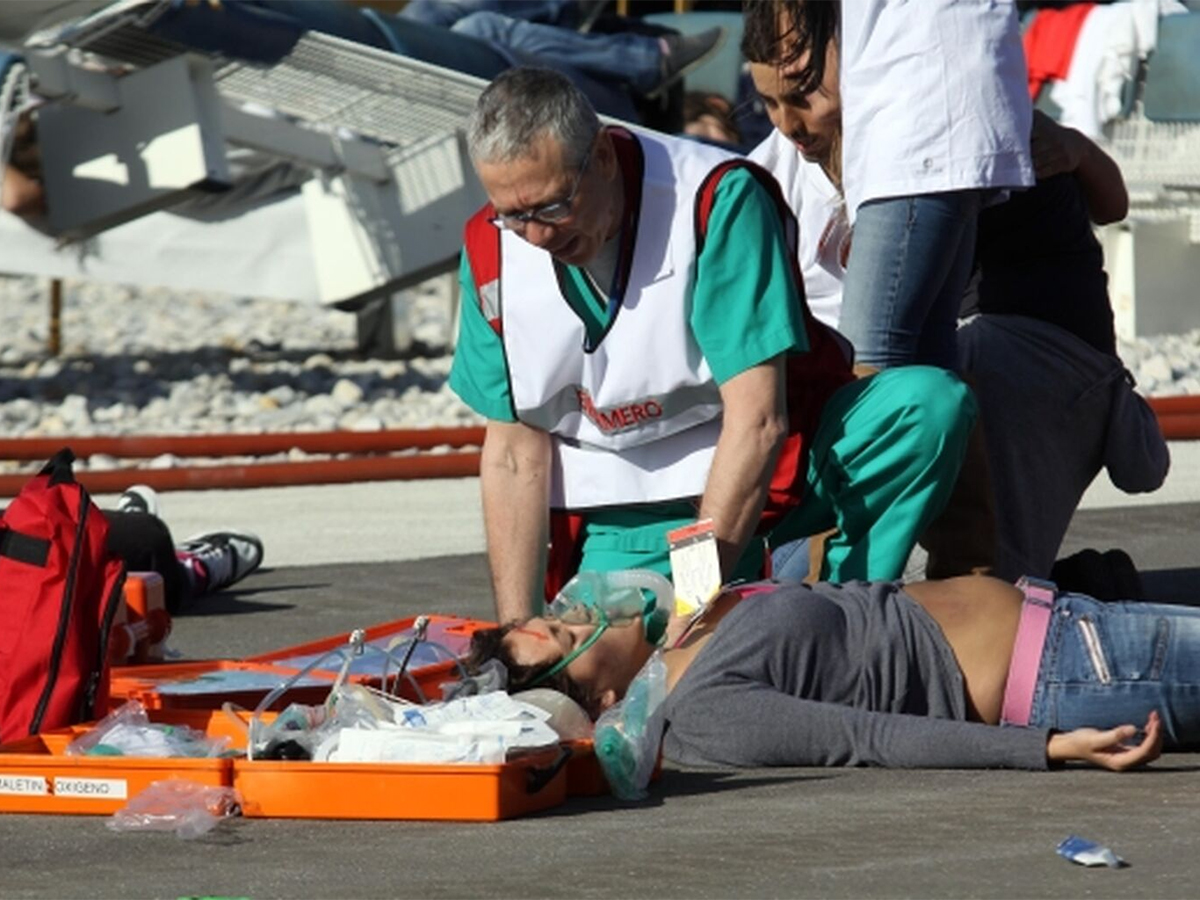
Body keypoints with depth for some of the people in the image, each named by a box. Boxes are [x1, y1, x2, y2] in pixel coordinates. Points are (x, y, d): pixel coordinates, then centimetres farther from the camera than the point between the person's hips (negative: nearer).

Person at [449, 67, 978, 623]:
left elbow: (758, 419, -25)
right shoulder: (490, 251, -6)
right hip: (630, 508, 3)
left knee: (928, 404, -28)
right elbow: (514, 452, -1)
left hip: (773, 464, -2)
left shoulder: (716, 198, -21)